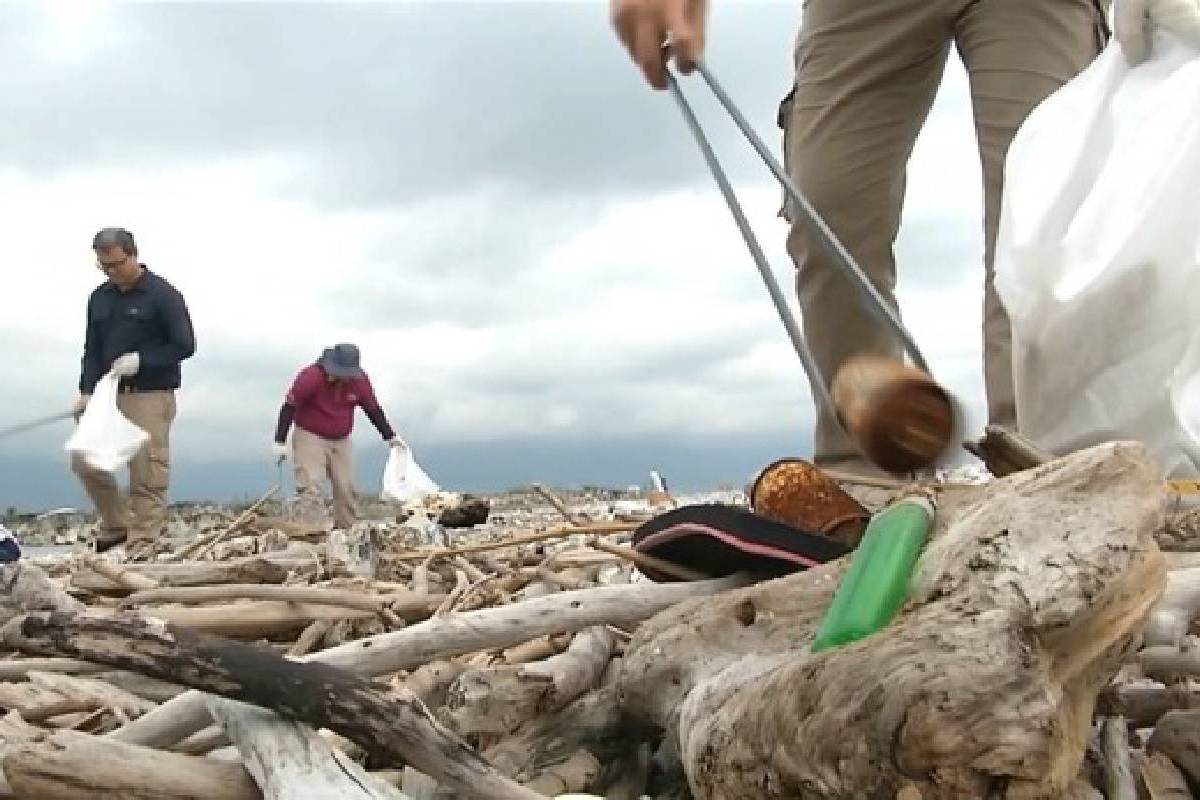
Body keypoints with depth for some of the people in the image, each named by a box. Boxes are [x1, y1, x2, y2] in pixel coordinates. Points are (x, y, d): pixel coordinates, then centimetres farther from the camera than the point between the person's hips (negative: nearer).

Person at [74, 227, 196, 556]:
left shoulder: (163, 295, -6)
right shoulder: (99, 297, 13)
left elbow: (185, 345, -8)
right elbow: (92, 349, 17)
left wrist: (141, 360, -17)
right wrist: (86, 390, 4)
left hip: (151, 396, -6)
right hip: (108, 394, 6)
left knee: (147, 476, -7)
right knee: (84, 461, 2)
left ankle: (141, 546, 2)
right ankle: (116, 524, 20)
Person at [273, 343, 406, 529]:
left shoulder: (360, 380, -7)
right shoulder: (311, 376, -20)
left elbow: (373, 409, 7)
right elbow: (289, 407, -16)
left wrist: (390, 437, 10)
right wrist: (280, 442, -19)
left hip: (340, 441, 5)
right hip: (310, 437, -5)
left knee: (346, 489, 5)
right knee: (310, 487, -16)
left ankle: (346, 530, 16)